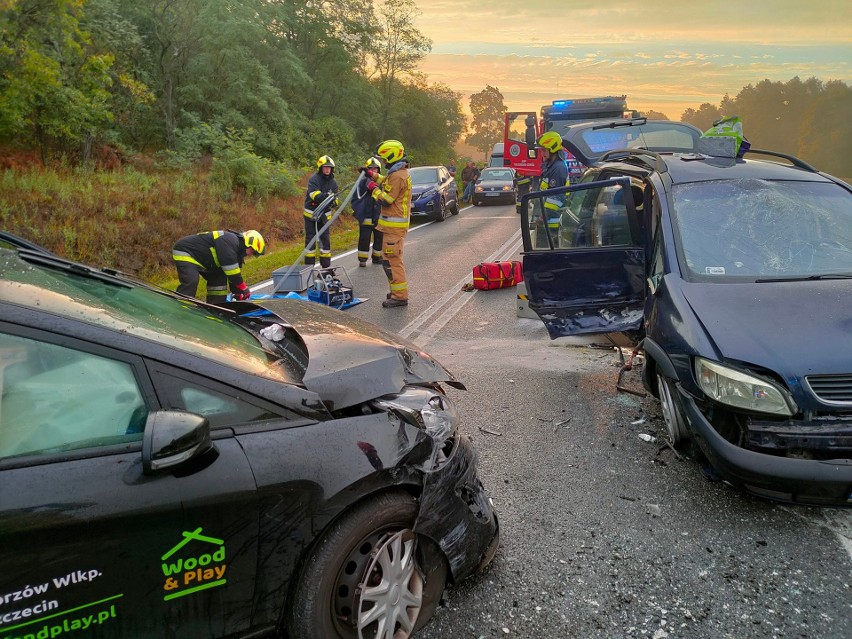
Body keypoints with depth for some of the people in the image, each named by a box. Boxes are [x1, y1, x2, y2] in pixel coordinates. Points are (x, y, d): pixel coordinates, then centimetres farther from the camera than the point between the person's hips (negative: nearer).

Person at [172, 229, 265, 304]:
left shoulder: (237, 250, 7)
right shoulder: (229, 241, -26)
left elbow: (235, 273, 15)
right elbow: (230, 268, -31)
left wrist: (237, 293, 13)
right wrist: (244, 288, -24)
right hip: (184, 252, -11)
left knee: (219, 278, 9)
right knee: (190, 282, -29)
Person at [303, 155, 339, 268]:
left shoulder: (333, 182, 4)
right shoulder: (314, 179, -14)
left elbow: (334, 198, 3)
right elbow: (315, 195, -28)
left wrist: (333, 201, -21)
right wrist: (327, 196, -44)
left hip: (324, 214, 5)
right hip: (311, 213, -5)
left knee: (325, 239, 6)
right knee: (310, 238, 0)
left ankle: (326, 265, 14)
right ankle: (309, 265, 8)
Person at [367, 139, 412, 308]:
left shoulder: (397, 176, -19)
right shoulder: (401, 173, 14)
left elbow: (386, 200, -20)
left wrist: (374, 189, -7)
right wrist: (375, 176, 28)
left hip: (394, 225, -11)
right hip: (399, 222, 11)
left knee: (391, 260, -9)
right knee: (395, 259, 19)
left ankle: (400, 296, -8)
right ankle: (398, 292, 27)